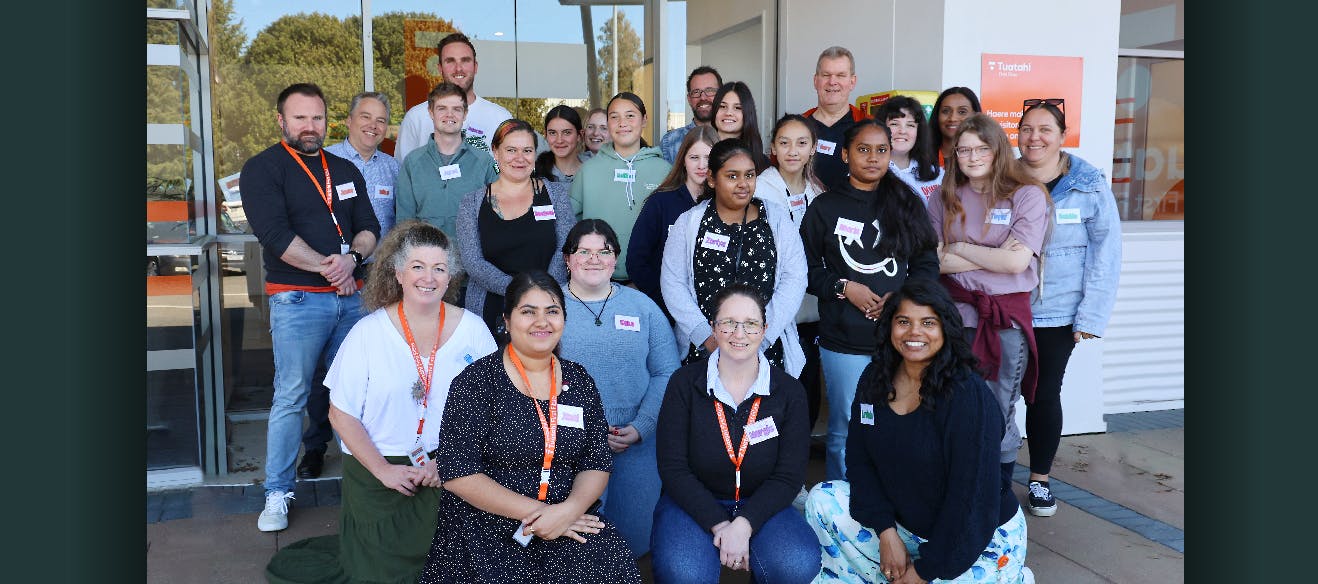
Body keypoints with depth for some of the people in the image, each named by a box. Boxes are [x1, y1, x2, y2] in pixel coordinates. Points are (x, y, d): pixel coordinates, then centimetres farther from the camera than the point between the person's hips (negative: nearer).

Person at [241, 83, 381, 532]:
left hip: (351, 296, 5)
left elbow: (369, 227, 9)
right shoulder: (263, 169, -1)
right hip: (297, 299, -5)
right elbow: (276, 234, -13)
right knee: (291, 397, -2)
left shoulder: (346, 171, 16)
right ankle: (278, 492, 8)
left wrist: (352, 258, -11)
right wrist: (328, 266, -14)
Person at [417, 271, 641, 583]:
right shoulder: (476, 382, -4)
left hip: (569, 522, 3)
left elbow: (597, 463, 7)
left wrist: (570, 509, -14)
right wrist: (535, 511, -14)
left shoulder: (580, 382, 9)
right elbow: (458, 474, -10)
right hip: (486, 530, -2)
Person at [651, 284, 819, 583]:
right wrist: (719, 524, -19)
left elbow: (789, 476, -5)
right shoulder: (684, 384, -4)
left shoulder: (789, 392, -1)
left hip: (761, 505, 2)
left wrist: (743, 524, -21)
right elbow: (672, 467, -7)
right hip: (693, 503, -1)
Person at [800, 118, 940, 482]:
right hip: (844, 340, -2)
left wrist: (901, 296, -9)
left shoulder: (907, 204, 10)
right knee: (845, 431, 5)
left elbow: (927, 264, 9)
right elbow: (807, 268, 3)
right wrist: (844, 288, -12)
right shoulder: (825, 207, 5)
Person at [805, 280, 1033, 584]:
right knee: (823, 499, -10)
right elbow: (859, 459, -2)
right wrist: (886, 532, -14)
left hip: (982, 538, -5)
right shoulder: (875, 379, -5)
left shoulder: (970, 395, -24)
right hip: (904, 522, 5)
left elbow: (971, 496, -24)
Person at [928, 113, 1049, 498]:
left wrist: (958, 249, -3)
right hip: (955, 318, 2)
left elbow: (1016, 261, -12)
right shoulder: (944, 199, 8)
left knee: (998, 419, 5)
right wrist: (991, 256, -11)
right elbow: (933, 261, -3)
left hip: (1007, 321, -2)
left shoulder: (1027, 195, -1)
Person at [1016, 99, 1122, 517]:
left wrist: (1091, 316, -9)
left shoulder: (1090, 185, -3)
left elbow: (1106, 252, -4)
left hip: (1058, 315, -1)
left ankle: (1040, 479, 25)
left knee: (1044, 395, 8)